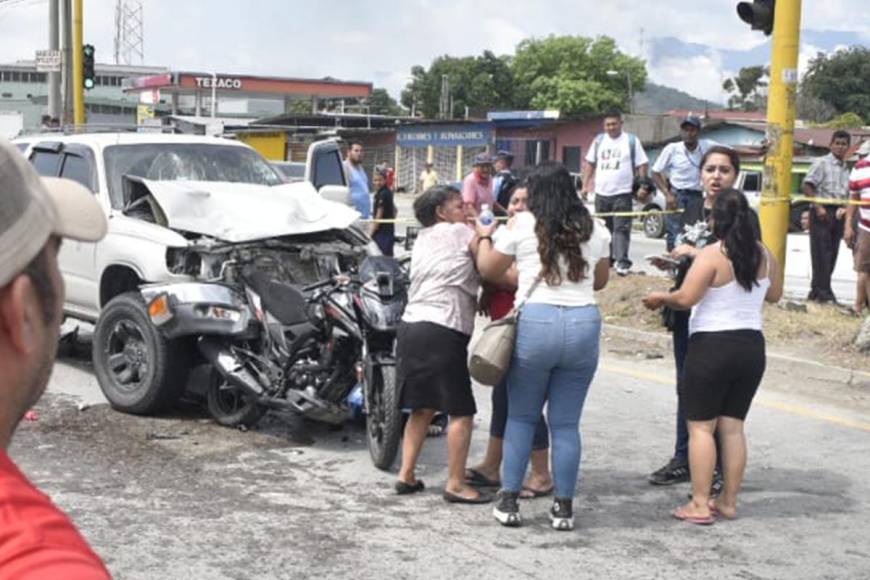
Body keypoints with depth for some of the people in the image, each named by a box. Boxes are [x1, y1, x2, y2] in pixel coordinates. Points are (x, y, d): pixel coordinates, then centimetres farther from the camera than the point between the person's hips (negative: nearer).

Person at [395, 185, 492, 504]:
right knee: (461, 411, -1)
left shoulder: (421, 239, 22)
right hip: (442, 331, -8)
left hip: (410, 326, 8)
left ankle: (406, 475, 18)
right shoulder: (461, 232, 2)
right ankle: (456, 484, 0)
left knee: (422, 408, 18)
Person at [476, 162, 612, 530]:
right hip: (584, 324, 2)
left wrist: (484, 238, 28)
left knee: (521, 417, 11)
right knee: (566, 423, 9)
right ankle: (563, 506, 12)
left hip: (536, 321, -2)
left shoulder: (522, 225, 1)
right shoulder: (595, 230, 9)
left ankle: (509, 500, 13)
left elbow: (488, 270, 11)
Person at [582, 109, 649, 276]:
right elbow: (590, 163, 14)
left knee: (621, 228, -11)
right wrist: (585, 185, 8)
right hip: (601, 193, 5)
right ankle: (606, 259, 23)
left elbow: (642, 165, -1)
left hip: (622, 193, -4)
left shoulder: (631, 141, 0)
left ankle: (622, 261, -16)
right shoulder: (599, 140, 10)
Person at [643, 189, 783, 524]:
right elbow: (774, 295, 18)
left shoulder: (712, 255, -14)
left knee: (701, 426, 1)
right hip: (752, 346, 6)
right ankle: (729, 501, 18)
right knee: (733, 426, 13)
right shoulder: (764, 255, 4)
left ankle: (699, 505, 1)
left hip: (711, 346, -6)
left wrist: (659, 298, -3)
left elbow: (685, 298, -21)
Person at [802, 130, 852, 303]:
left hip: (838, 214, 6)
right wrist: (819, 207, -17)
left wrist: (845, 210, 4)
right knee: (821, 253, -7)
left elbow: (848, 194, 20)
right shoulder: (821, 163, -4)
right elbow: (807, 187, -9)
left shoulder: (847, 169, 14)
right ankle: (823, 291, -4)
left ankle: (817, 290, 15)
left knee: (832, 254, 7)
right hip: (821, 212, -6)